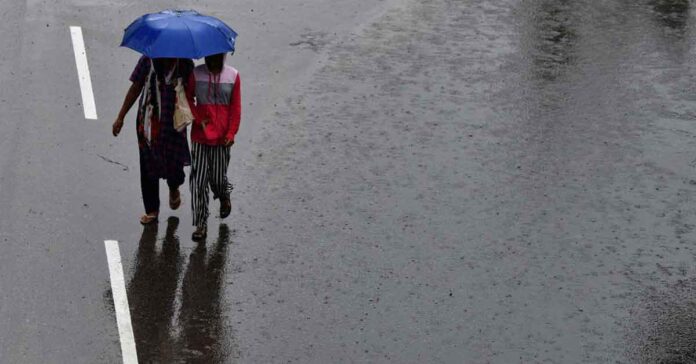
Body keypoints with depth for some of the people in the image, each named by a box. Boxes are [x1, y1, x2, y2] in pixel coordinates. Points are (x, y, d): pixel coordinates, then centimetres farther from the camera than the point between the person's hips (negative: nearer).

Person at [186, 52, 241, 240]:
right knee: (198, 180, -2)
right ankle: (201, 224, 5)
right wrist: (198, 118, -7)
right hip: (200, 136, 0)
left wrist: (231, 133, -4)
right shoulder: (196, 74, -3)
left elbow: (236, 107, 0)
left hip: (221, 138, 0)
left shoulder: (233, 76, -2)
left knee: (218, 178, 9)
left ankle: (224, 196, 46)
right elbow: (188, 98, 5)